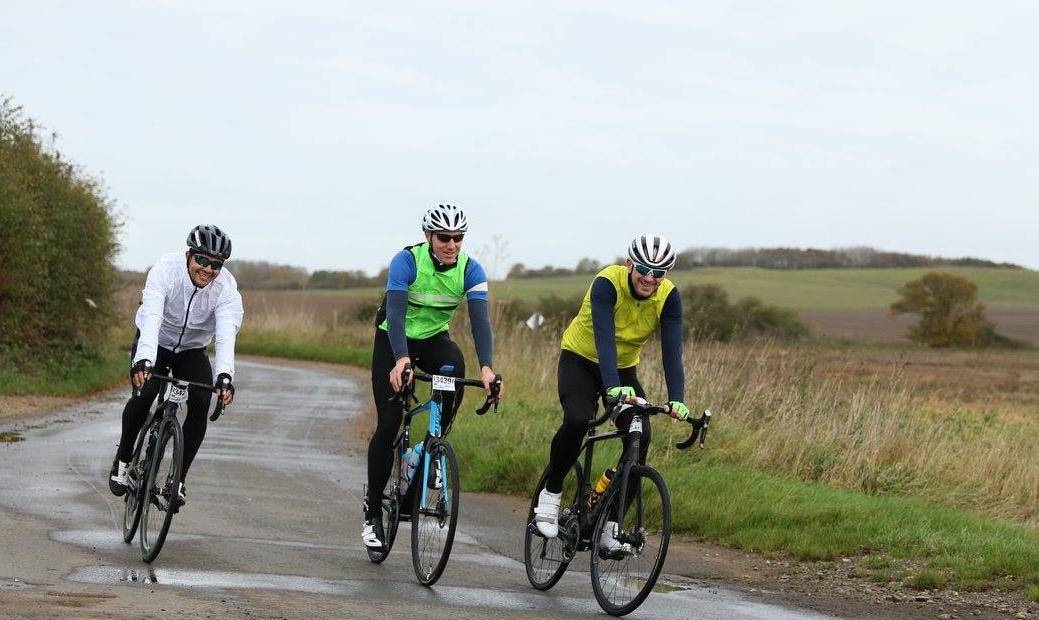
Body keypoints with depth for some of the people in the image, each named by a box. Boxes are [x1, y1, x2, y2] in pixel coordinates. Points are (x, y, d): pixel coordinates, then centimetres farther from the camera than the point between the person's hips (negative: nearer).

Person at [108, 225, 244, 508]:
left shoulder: (227, 288, -23)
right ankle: (123, 460, -1)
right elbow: (151, 317, -40)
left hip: (192, 350, 2)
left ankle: (178, 479, -7)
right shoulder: (166, 269, -29)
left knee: (200, 404, -20)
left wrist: (225, 375, -53)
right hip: (155, 344, -2)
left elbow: (226, 335, -36)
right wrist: (143, 360, -56)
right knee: (143, 394, -26)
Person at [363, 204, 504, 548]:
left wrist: (486, 367, -42)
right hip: (392, 341, -2)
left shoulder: (470, 270, -16)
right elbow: (395, 312, -36)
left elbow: (480, 319, -26)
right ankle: (372, 512, 4)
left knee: (455, 365, -33)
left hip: (433, 338, 2)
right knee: (388, 423, -10)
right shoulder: (407, 261, -25)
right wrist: (402, 360, -53)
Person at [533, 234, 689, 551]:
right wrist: (613, 387, -55)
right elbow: (604, 337, -40)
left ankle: (609, 523, -4)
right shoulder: (607, 283, -29)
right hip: (580, 360, -4)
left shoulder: (668, 296, -18)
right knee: (577, 421, -32)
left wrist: (676, 400, -39)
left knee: (640, 438, -16)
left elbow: (672, 350, -24)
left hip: (624, 370, 4)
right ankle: (550, 493, -10)